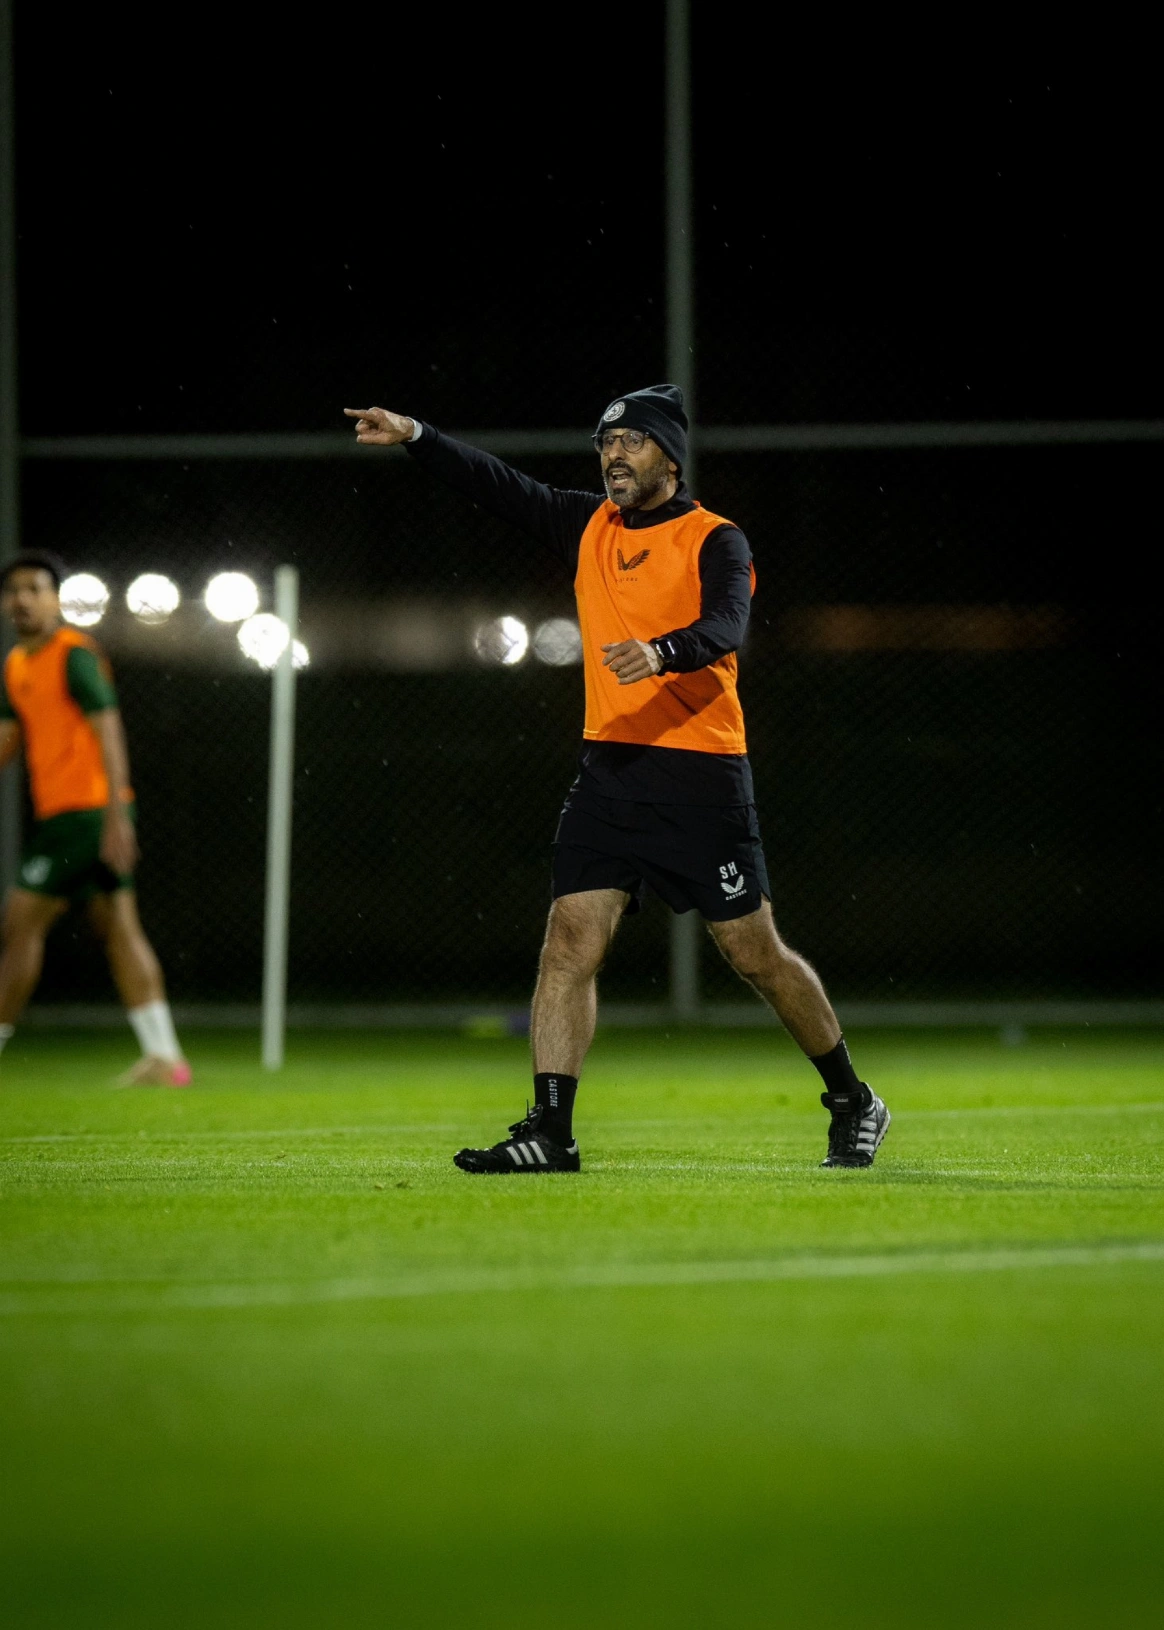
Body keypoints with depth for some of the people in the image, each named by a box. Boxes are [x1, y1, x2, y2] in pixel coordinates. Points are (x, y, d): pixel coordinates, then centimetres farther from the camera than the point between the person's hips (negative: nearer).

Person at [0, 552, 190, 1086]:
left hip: (84, 809, -9)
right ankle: (164, 1057, 4)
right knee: (118, 929, 6)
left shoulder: (73, 655, -12)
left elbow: (108, 732, -16)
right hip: (60, 811, 9)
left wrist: (116, 815, -22)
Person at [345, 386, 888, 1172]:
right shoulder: (589, 526, 13)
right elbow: (500, 484, 7)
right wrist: (415, 436, -6)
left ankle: (853, 1101, 21)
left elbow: (724, 629, -23)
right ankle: (551, 1131, -10)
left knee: (757, 954, 3)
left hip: (701, 775, -5)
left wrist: (660, 652, -42)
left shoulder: (715, 541, -5)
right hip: (609, 767, 5)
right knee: (570, 940, -8)